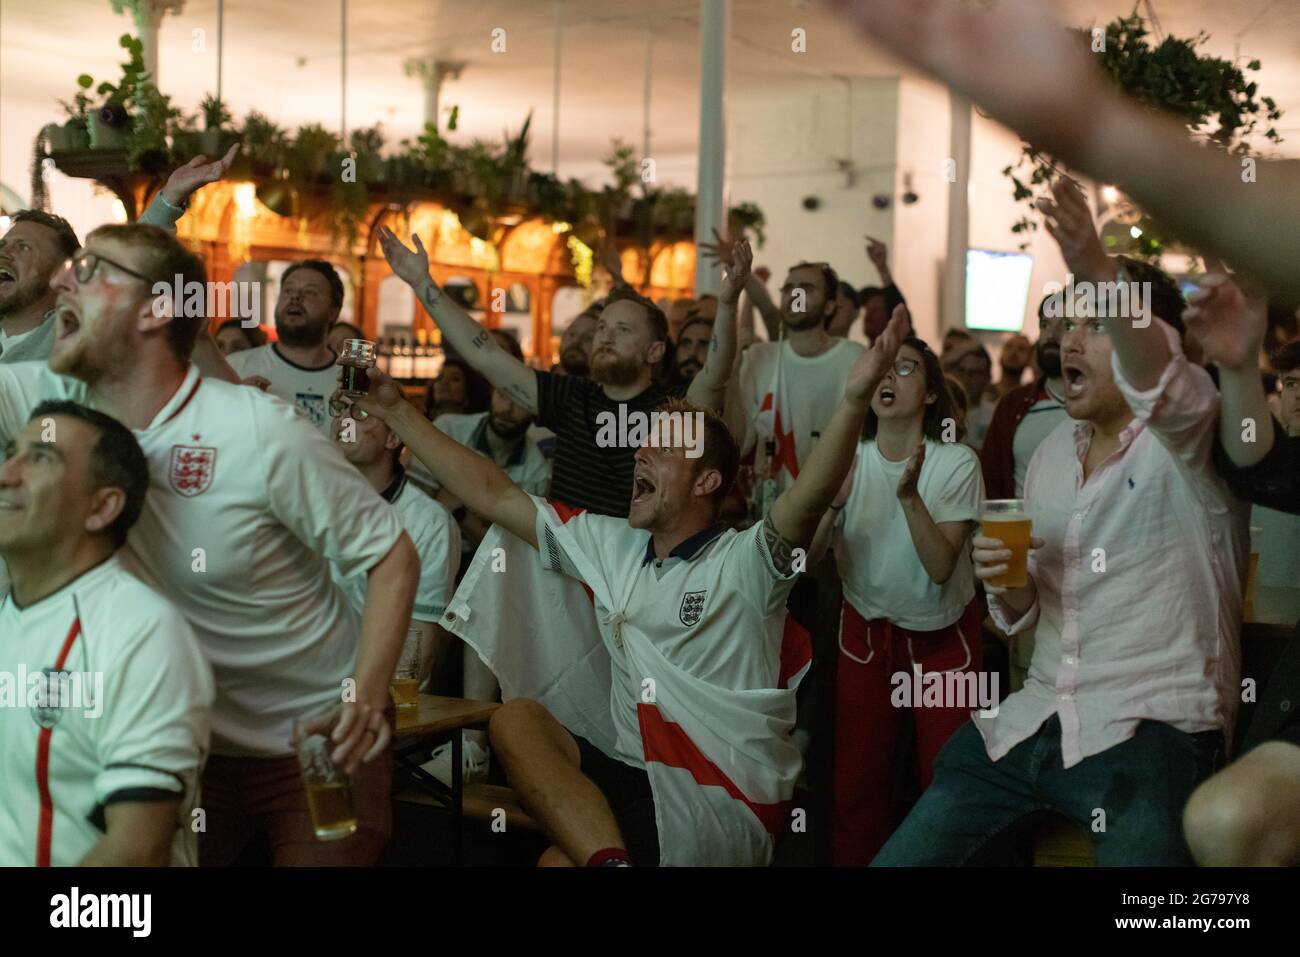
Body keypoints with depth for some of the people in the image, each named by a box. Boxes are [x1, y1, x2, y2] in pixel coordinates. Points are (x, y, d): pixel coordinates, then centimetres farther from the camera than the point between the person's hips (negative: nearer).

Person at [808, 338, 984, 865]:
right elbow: (803, 556, -13)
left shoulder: (956, 462, -14)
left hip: (941, 637, -2)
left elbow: (941, 568, -23)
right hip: (865, 631, 2)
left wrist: (909, 495, -34)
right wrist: (831, 501, -30)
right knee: (855, 781, 6)